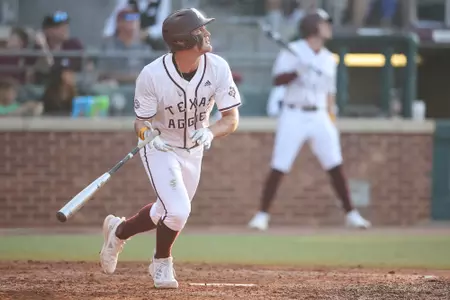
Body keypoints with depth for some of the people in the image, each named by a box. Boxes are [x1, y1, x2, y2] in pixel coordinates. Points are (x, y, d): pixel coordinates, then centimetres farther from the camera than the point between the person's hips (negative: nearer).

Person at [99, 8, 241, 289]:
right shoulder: (152, 75, -28)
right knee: (178, 211, -19)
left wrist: (210, 132, -37)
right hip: (160, 147, -5)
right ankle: (162, 263, 10)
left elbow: (232, 119, -16)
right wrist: (147, 135, -39)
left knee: (169, 213, 16)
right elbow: (142, 121, -16)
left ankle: (119, 230, 44)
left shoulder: (217, 68, -21)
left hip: (193, 149, 5)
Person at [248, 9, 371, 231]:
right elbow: (277, 80, -13)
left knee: (335, 166, -2)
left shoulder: (329, 59, 14)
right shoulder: (292, 51, -3)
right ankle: (262, 215, 2)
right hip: (293, 116, -4)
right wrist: (298, 71, -28)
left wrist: (331, 118, 11)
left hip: (319, 118, 4)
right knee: (279, 168, -7)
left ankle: (351, 214, 5)